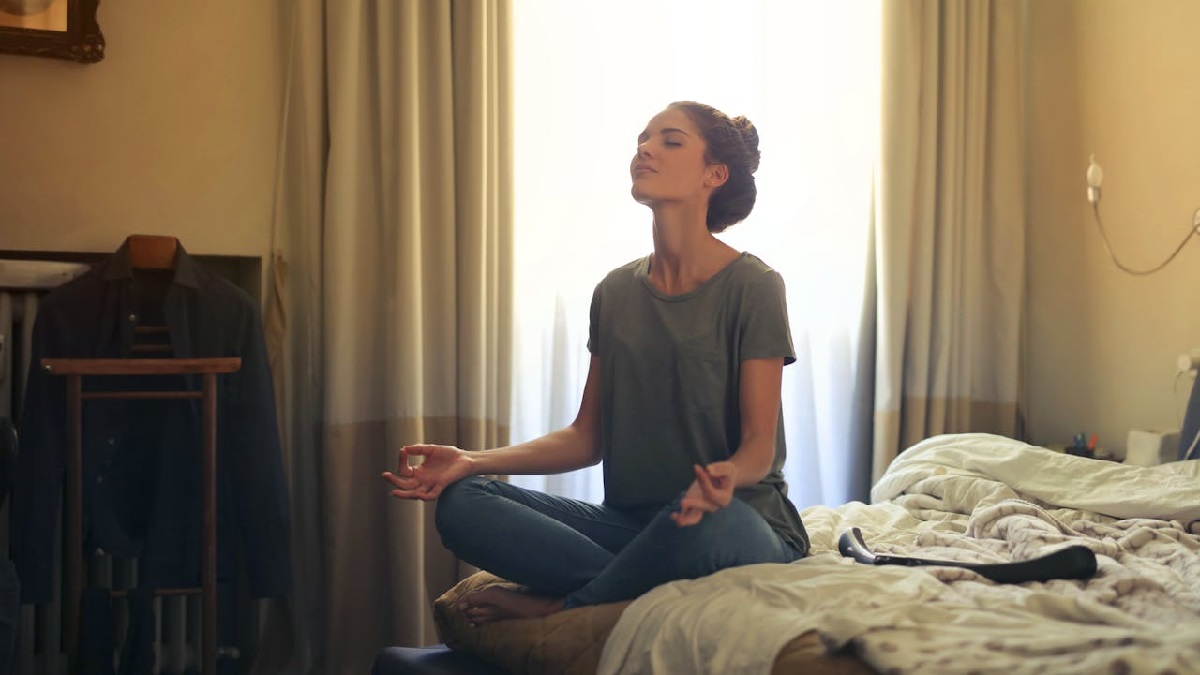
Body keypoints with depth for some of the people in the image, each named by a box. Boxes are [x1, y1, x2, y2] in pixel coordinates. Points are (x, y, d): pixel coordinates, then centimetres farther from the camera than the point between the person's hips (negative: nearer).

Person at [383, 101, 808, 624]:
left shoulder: (751, 286, -6)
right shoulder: (616, 292, 10)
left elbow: (760, 443, -10)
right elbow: (588, 435, 10)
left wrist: (728, 477, -35)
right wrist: (474, 461, -4)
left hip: (737, 520, -4)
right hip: (629, 521, 4)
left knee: (710, 522, -42)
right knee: (461, 504, -16)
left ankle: (554, 609, -14)